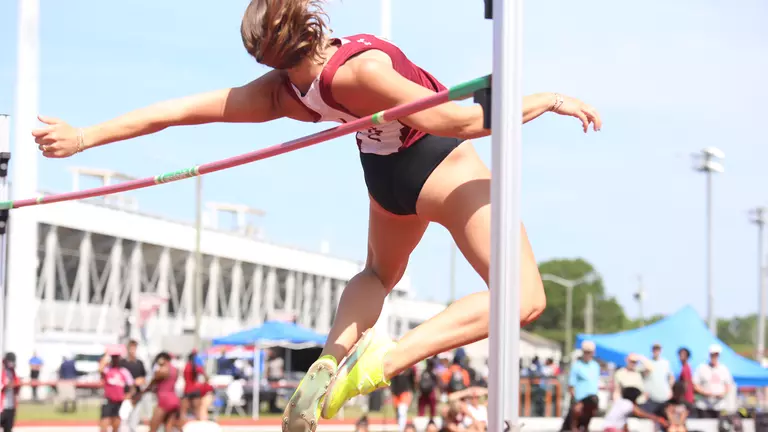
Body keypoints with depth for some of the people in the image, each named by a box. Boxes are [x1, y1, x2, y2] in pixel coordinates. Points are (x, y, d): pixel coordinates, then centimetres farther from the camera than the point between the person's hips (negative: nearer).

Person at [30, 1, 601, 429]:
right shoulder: (360, 68, -33)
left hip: (385, 174, 7)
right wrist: (550, 100, -19)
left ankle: (329, 362, 8)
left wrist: (85, 137, -5)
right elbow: (454, 119, -29)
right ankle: (389, 358, -24)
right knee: (523, 297, -8)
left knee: (379, 274, 35)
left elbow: (174, 111, -13)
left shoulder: (281, 94, -15)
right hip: (441, 166, -7)